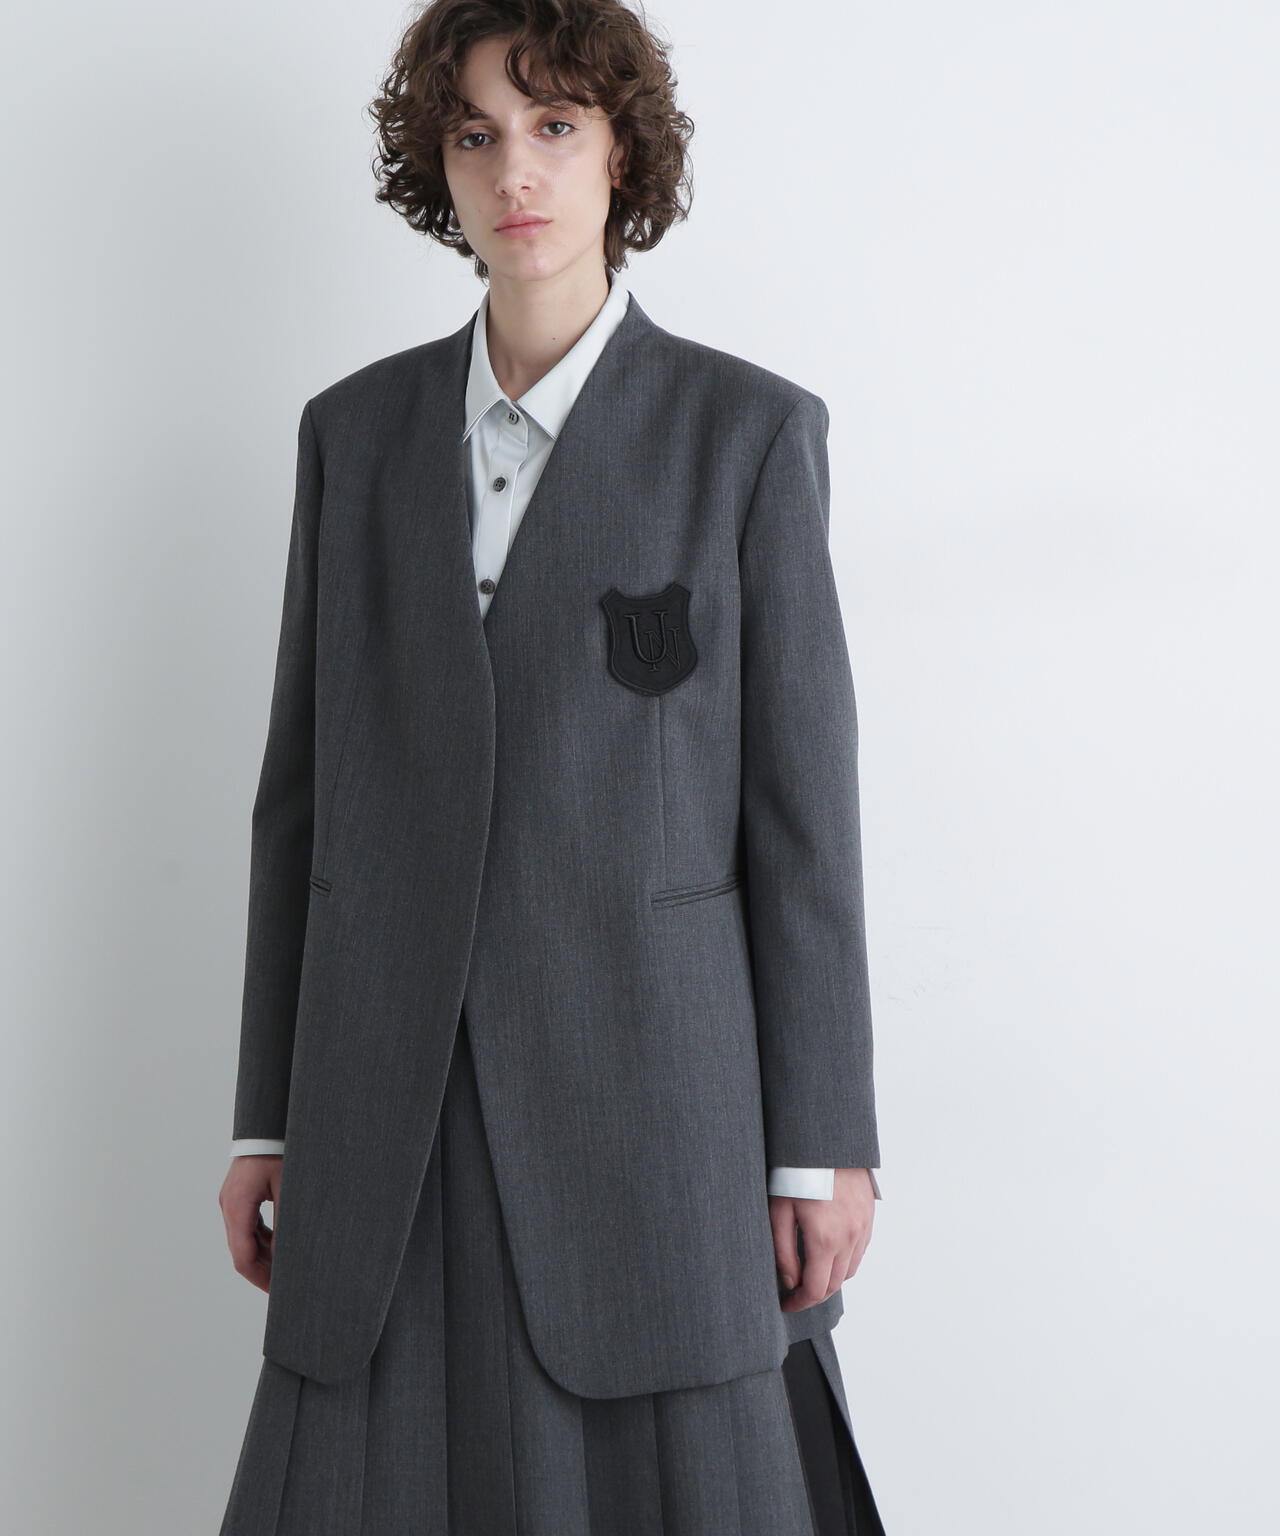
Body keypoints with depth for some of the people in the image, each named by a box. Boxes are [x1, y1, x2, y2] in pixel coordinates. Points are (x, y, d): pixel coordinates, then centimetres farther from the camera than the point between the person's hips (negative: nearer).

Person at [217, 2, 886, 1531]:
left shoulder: (750, 430, -1)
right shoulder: (356, 428, 8)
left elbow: (804, 801, -3)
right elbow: (303, 785, 9)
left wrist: (821, 1146, -5)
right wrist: (267, 1118, 8)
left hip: (652, 1084, -3)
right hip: (396, 1112, 3)